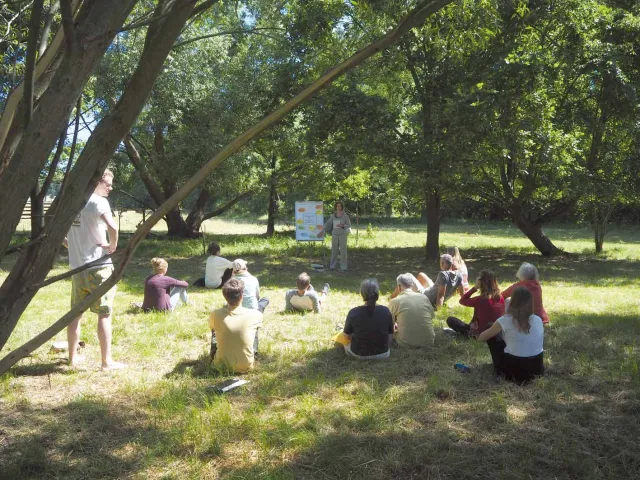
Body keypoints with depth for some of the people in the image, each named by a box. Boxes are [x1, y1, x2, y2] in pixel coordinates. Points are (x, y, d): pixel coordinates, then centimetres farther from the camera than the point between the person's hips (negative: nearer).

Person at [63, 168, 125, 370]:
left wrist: (72, 246, 15)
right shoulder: (98, 201, -12)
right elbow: (112, 227, -28)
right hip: (98, 267, -7)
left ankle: (73, 357, 26)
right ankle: (107, 361, 5)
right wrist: (113, 246, -12)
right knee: (104, 315, 0)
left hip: (77, 267, 7)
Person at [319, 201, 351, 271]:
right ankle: (332, 265, 19)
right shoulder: (333, 215, 2)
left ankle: (343, 267, 6)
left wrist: (342, 226, -22)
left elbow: (349, 225, -3)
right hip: (335, 235, 2)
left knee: (343, 251, -3)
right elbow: (328, 224, 7)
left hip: (343, 235, -2)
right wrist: (322, 231, 1)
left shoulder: (345, 215, -6)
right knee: (334, 251, 5)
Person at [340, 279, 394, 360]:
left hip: (358, 355, -1)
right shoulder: (385, 311, -16)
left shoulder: (353, 313, -19)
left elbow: (347, 336, -6)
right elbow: (390, 335, -5)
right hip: (383, 355, 1)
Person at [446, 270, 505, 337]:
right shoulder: (500, 297, -7)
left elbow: (462, 301, -9)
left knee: (450, 320, 3)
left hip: (482, 333, -6)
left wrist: (475, 288, -13)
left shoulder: (480, 299, -24)